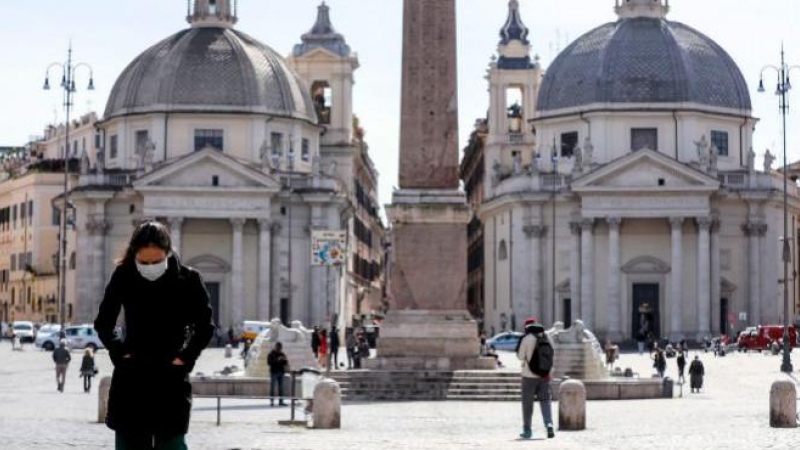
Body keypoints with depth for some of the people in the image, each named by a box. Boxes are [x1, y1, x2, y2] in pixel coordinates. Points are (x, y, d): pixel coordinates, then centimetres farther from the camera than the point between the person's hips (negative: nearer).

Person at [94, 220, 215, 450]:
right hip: (130, 382, 2)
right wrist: (119, 352, -1)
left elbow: (205, 327, 5)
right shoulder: (123, 277, -3)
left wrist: (185, 357, -6)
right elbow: (103, 323, 11)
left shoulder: (188, 280, -7)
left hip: (171, 382, -2)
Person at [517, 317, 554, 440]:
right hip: (544, 375, 3)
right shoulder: (545, 338, 3)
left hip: (529, 375, -3)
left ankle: (527, 430, 12)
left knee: (527, 402, 8)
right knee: (545, 400, 7)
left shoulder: (527, 339, -10)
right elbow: (550, 355, 9)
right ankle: (549, 424, -14)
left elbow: (520, 356, -6)